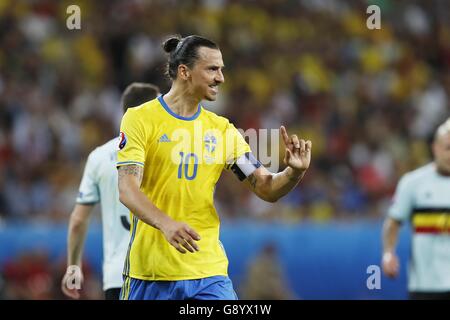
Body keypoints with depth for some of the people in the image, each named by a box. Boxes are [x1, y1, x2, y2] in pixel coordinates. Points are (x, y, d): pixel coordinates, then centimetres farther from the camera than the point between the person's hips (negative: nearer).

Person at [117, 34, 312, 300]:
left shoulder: (222, 129, 10)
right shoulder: (141, 118, -3)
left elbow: (266, 189, 8)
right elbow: (127, 189, -13)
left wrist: (295, 172, -14)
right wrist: (165, 223, -31)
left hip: (209, 271, 3)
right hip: (150, 270, -3)